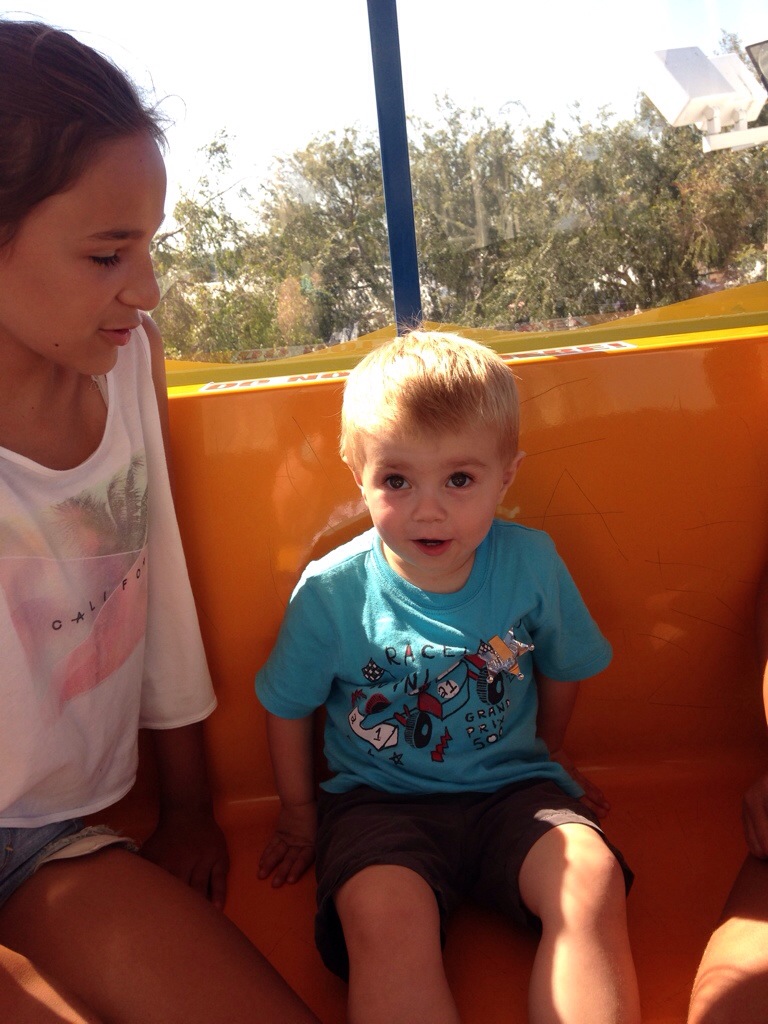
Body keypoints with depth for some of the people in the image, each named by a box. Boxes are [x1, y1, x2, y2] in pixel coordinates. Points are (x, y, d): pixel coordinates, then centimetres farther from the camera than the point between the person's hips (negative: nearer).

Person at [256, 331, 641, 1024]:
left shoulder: (532, 564, -9)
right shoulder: (330, 592, -12)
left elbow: (562, 670, 11)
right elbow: (287, 707, 4)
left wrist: (547, 756, 24)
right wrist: (298, 814, 14)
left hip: (511, 789, 2)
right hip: (379, 801, -1)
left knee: (594, 880, -25)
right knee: (383, 912, -31)